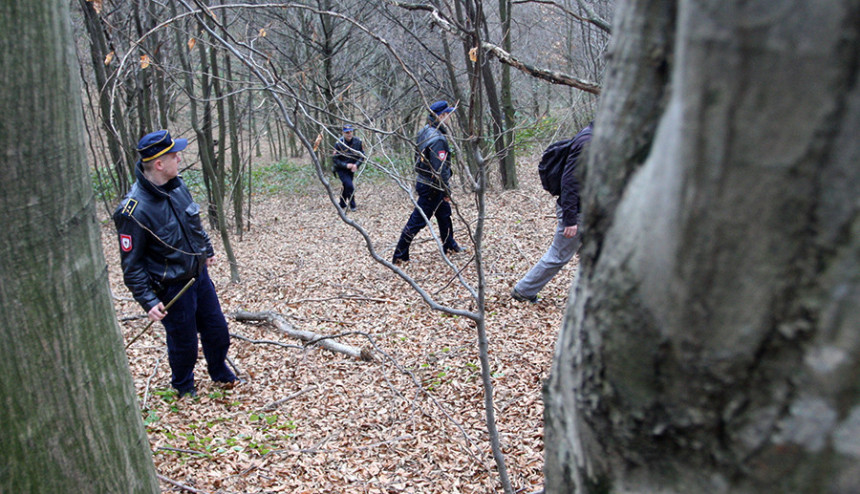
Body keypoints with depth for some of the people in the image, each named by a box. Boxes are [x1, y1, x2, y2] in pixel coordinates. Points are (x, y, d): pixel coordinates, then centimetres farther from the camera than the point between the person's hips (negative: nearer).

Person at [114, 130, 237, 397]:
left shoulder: (177, 185, -5)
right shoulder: (135, 211, -27)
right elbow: (132, 264, -19)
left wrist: (207, 250, 25)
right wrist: (149, 302, -21)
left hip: (199, 273, 7)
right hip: (172, 287, -7)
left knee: (217, 330, 19)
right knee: (183, 341, 12)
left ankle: (219, 371, 46)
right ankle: (183, 386, 40)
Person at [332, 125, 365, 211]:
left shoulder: (358, 141, -9)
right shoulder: (339, 143, -20)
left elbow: (362, 155, -1)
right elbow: (334, 159, -16)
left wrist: (356, 165, -17)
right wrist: (346, 165, -25)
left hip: (351, 169, 4)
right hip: (341, 169, -4)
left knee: (346, 187, 17)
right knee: (349, 186, -18)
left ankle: (342, 205, 34)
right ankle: (352, 206, -4)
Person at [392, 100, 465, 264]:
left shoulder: (425, 131, 6)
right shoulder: (437, 139, -25)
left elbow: (418, 157, 14)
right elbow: (439, 169, -25)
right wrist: (446, 191, -16)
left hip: (424, 181, 10)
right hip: (431, 187, -10)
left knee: (444, 214, 23)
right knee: (417, 221, -2)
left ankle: (449, 246, 40)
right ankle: (400, 256, 6)